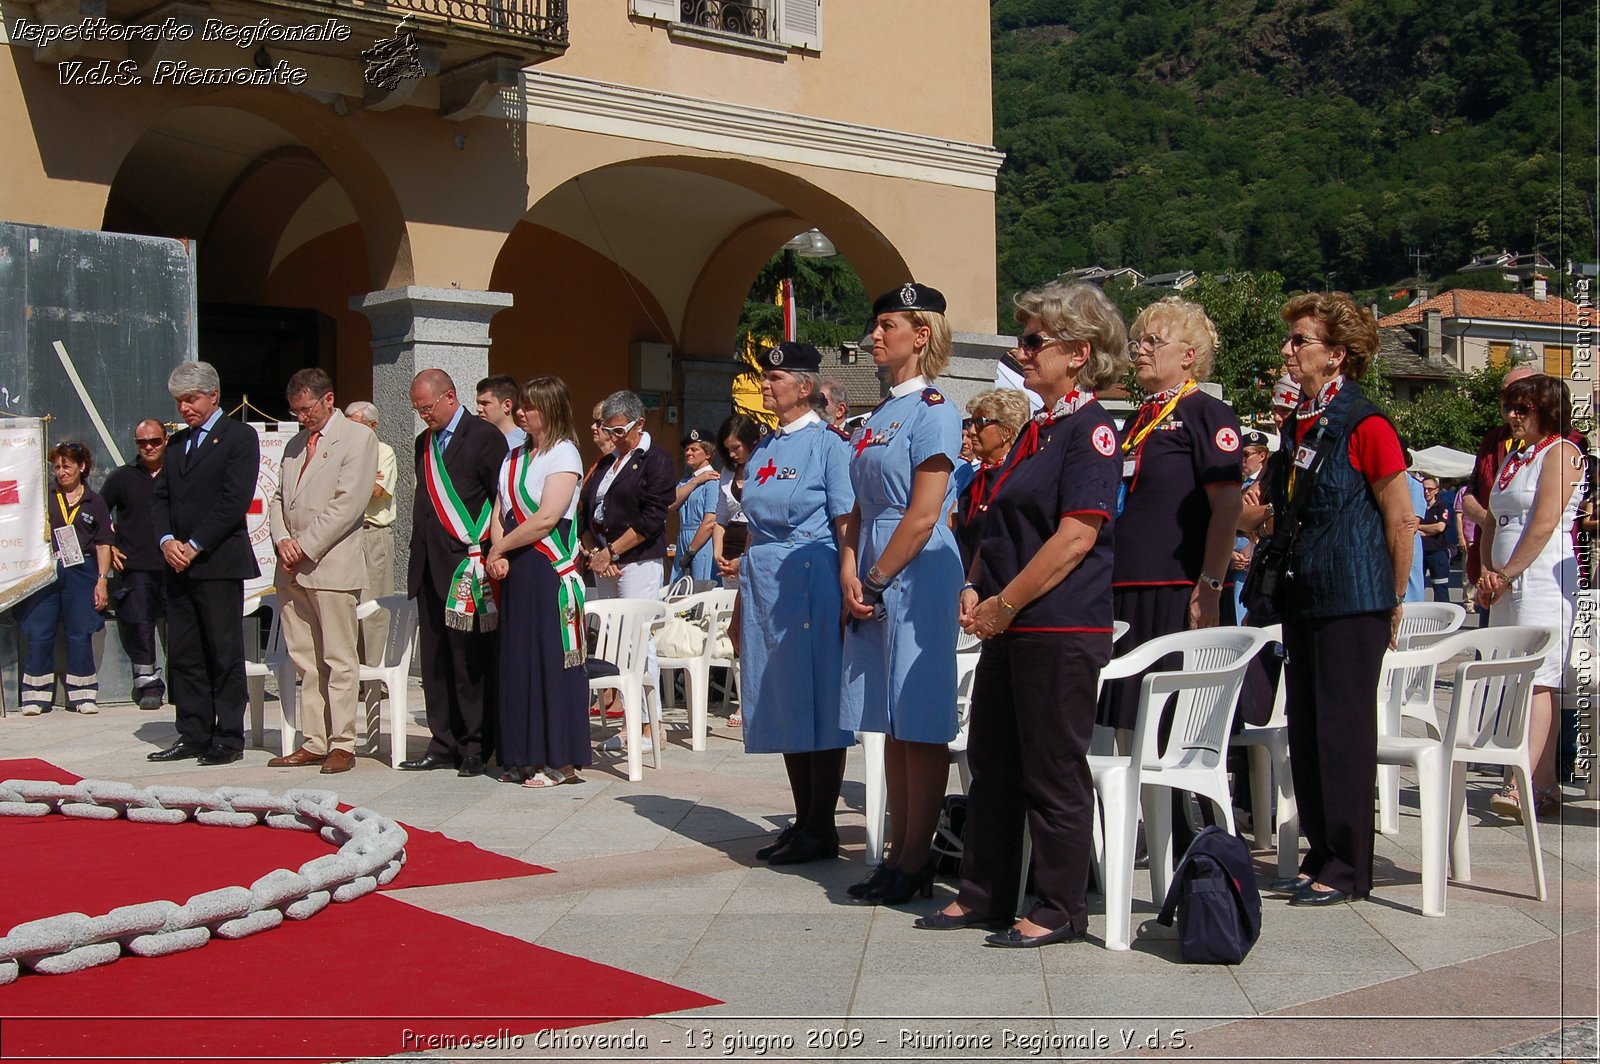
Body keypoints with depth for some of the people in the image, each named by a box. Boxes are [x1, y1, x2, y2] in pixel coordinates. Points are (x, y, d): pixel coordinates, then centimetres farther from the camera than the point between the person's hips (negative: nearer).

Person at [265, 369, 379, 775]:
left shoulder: (358, 437, -2)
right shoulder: (295, 444, 21)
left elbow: (349, 503, -11)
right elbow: (278, 499, 19)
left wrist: (307, 547, -12)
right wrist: (282, 540, -1)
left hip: (332, 566, -7)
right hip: (292, 569, 7)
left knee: (340, 661, -4)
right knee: (305, 662, 8)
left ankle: (342, 744, 0)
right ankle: (314, 742, 13)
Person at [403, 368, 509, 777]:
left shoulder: (484, 436, -4)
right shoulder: (424, 442, 19)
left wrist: (483, 554, -11)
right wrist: (417, 555, 16)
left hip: (467, 565, -7)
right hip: (430, 567, 7)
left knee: (471, 661, -4)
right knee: (434, 662, 8)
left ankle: (475, 747, 4)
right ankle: (443, 744, 15)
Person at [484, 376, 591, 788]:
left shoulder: (563, 454, -7)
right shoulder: (515, 458, 16)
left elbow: (546, 518, -16)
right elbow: (499, 514, 12)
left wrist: (500, 549, -7)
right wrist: (499, 554, -6)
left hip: (551, 571, -8)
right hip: (516, 572, 8)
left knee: (554, 660, -5)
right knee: (517, 660, 8)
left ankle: (561, 759, 0)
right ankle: (525, 756, 14)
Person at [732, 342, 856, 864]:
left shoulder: (828, 445, -6)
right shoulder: (764, 449, 15)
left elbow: (846, 528, -9)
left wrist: (846, 596, -14)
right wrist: (741, 601, 18)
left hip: (810, 581, -7)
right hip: (763, 582, 8)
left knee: (818, 703, -2)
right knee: (782, 704, 10)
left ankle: (822, 830, 5)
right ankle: (802, 820, 19)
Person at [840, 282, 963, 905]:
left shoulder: (933, 410, -9)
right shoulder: (880, 414, 17)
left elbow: (923, 514, -15)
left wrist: (876, 581, -11)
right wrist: (849, 572, 2)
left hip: (917, 578, -9)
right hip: (874, 583, 9)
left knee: (919, 724, -3)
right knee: (892, 723, 11)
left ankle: (916, 861, 3)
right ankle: (898, 854, 18)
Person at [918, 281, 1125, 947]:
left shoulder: (1091, 431, -11)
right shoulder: (1036, 431, 17)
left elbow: (1075, 537, -19)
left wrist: (1005, 604, -15)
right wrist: (975, 588, 5)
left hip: (1061, 630, -9)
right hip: (1010, 630, 10)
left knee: (1053, 773, -1)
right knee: (992, 762, 14)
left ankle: (1060, 910, 11)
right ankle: (983, 896, 25)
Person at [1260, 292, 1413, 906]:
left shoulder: (1364, 426, -12)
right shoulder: (1296, 424, 11)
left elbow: (1402, 520, -10)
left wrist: (1393, 601, -5)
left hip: (1353, 600, -8)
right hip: (1302, 597, 8)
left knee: (1343, 729, -3)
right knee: (1305, 730, 11)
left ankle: (1347, 870, 6)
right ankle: (1320, 857, 21)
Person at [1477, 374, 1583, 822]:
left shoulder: (1561, 452, -5)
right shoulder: (1512, 458, 21)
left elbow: (1544, 523, -13)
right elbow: (1492, 523, 20)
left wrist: (1506, 575, -8)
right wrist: (1487, 574, 5)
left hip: (1544, 578, -9)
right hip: (1507, 584, 9)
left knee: (1537, 680, -15)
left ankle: (1522, 785, -24)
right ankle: (1546, 785, 9)